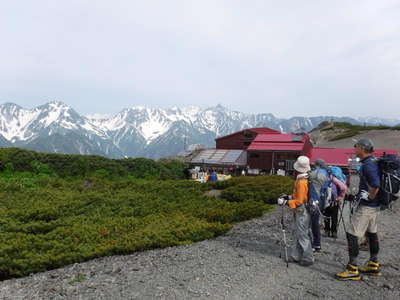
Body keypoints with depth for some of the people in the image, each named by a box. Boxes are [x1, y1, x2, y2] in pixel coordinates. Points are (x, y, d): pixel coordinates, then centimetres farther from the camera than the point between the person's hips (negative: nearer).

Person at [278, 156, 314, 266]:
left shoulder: (301, 182, -23)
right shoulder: (302, 179, 7)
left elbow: (299, 201, -22)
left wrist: (286, 202, -20)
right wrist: (289, 197, 12)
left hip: (302, 212, -10)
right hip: (299, 211, 10)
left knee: (302, 235, 0)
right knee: (297, 232, 16)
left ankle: (308, 258, 12)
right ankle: (296, 256, 26)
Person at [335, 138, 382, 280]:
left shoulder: (368, 165, -21)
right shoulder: (375, 162, 9)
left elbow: (376, 185, -32)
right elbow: (377, 181, 18)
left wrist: (369, 197, -17)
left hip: (365, 206, -10)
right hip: (374, 206, 10)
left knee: (352, 235, -5)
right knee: (372, 233, 18)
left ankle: (353, 270, 1)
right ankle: (374, 265, 31)